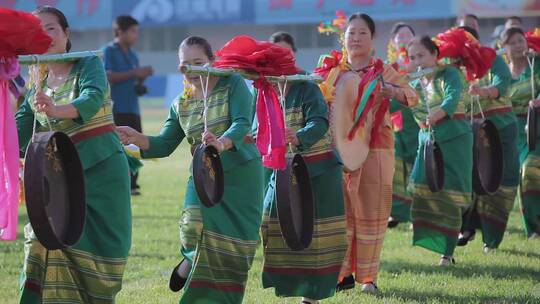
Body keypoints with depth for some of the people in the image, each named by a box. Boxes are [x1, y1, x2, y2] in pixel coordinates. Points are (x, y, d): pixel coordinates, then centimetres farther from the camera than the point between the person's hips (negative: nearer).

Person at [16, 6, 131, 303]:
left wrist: (56, 110, -44)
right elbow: (17, 137, 3)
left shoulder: (89, 65, -3)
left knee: (92, 255, -5)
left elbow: (92, 99, -25)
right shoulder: (38, 87, 11)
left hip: (103, 175, -4)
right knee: (48, 245, -10)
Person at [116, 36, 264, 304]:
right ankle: (193, 258, 7)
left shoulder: (233, 85, -6)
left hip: (241, 174, -2)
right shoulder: (181, 105, 6)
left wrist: (223, 143, -42)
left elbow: (243, 124, -20)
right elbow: (164, 145, 3)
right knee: (196, 222, -24)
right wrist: (137, 139, -18)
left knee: (234, 245, -2)